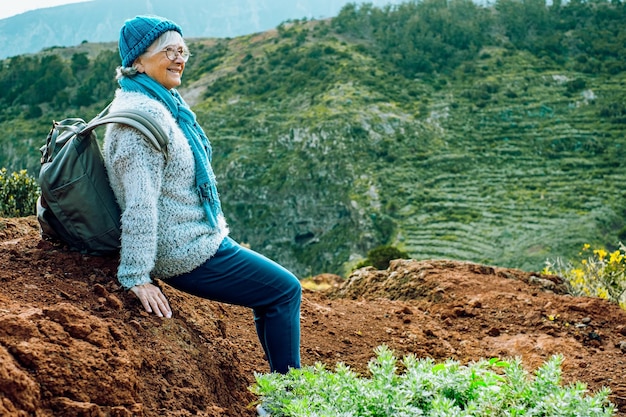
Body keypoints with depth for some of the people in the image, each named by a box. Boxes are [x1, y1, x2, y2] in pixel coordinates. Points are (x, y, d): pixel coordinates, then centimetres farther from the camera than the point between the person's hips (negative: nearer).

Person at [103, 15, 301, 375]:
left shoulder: (163, 104, 10)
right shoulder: (142, 115, -23)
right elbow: (140, 203, -28)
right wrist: (136, 277, -28)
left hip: (203, 239, 10)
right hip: (191, 254, -10)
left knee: (271, 294, 21)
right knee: (285, 290, 0)